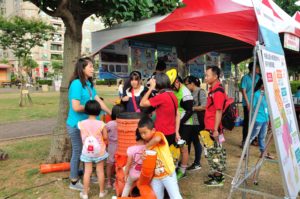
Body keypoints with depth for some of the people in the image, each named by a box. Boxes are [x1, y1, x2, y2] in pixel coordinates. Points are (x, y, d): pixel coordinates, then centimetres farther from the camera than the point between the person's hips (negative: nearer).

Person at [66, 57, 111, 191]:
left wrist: (111, 113, 4)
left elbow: (99, 101, 5)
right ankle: (74, 182, 22)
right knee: (77, 152, 5)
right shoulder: (76, 84, -21)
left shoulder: (89, 84, 4)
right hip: (76, 125, -8)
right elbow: (76, 107, -26)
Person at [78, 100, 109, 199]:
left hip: (86, 152, 1)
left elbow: (82, 137, 2)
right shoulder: (101, 124, -16)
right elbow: (105, 137, -7)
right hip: (99, 151, -1)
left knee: (87, 171, 11)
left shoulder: (81, 123, -10)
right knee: (100, 171, 12)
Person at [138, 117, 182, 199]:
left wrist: (146, 147, -30)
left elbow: (157, 139, -43)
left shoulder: (158, 134, -16)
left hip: (168, 173, -6)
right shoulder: (146, 142, 3)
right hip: (155, 176, 6)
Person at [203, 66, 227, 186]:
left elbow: (218, 111, -21)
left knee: (214, 152, 1)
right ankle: (217, 174, 30)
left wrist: (215, 130, -21)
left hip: (214, 128, -9)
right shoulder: (213, 89, 11)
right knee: (215, 151, 17)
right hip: (211, 127, 9)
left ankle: (218, 178, 13)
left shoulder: (217, 91, -18)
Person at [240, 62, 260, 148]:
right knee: (247, 122, 0)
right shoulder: (245, 78, -7)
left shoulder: (257, 77, 9)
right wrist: (248, 103, -14)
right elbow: (243, 91, -9)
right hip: (248, 104, -5)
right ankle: (244, 141, 8)